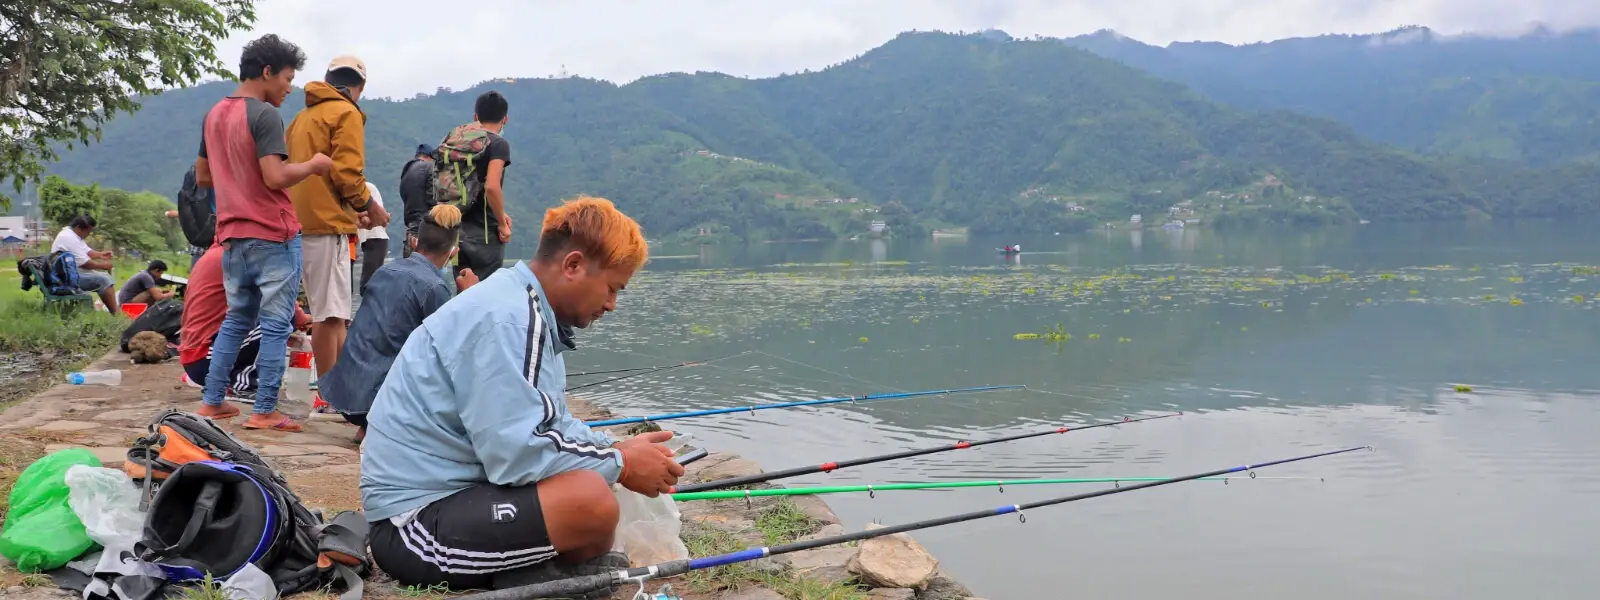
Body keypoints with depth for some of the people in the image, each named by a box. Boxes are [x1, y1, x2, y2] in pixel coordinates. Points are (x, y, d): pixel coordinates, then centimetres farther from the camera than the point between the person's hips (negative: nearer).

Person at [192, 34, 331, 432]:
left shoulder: (215, 114, 13)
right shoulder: (265, 115, -13)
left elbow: (202, 178, 19)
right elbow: (276, 177, -22)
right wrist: (314, 165, -7)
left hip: (232, 235, 8)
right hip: (273, 235, -8)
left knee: (236, 320, 19)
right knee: (275, 326, -1)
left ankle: (211, 402, 20)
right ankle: (264, 412, 0)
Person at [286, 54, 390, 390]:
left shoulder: (303, 117, 20)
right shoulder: (347, 113, -4)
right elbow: (347, 172, -15)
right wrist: (370, 207, 0)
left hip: (302, 220, 8)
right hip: (329, 223, -8)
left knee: (331, 311, 15)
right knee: (330, 313, -8)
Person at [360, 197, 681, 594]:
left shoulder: (525, 310, 13)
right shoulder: (505, 319, -19)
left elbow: (546, 424, 19)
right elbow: (515, 453, -27)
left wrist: (617, 448, 4)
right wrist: (620, 464, -15)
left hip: (447, 490, 11)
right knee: (591, 499, -30)